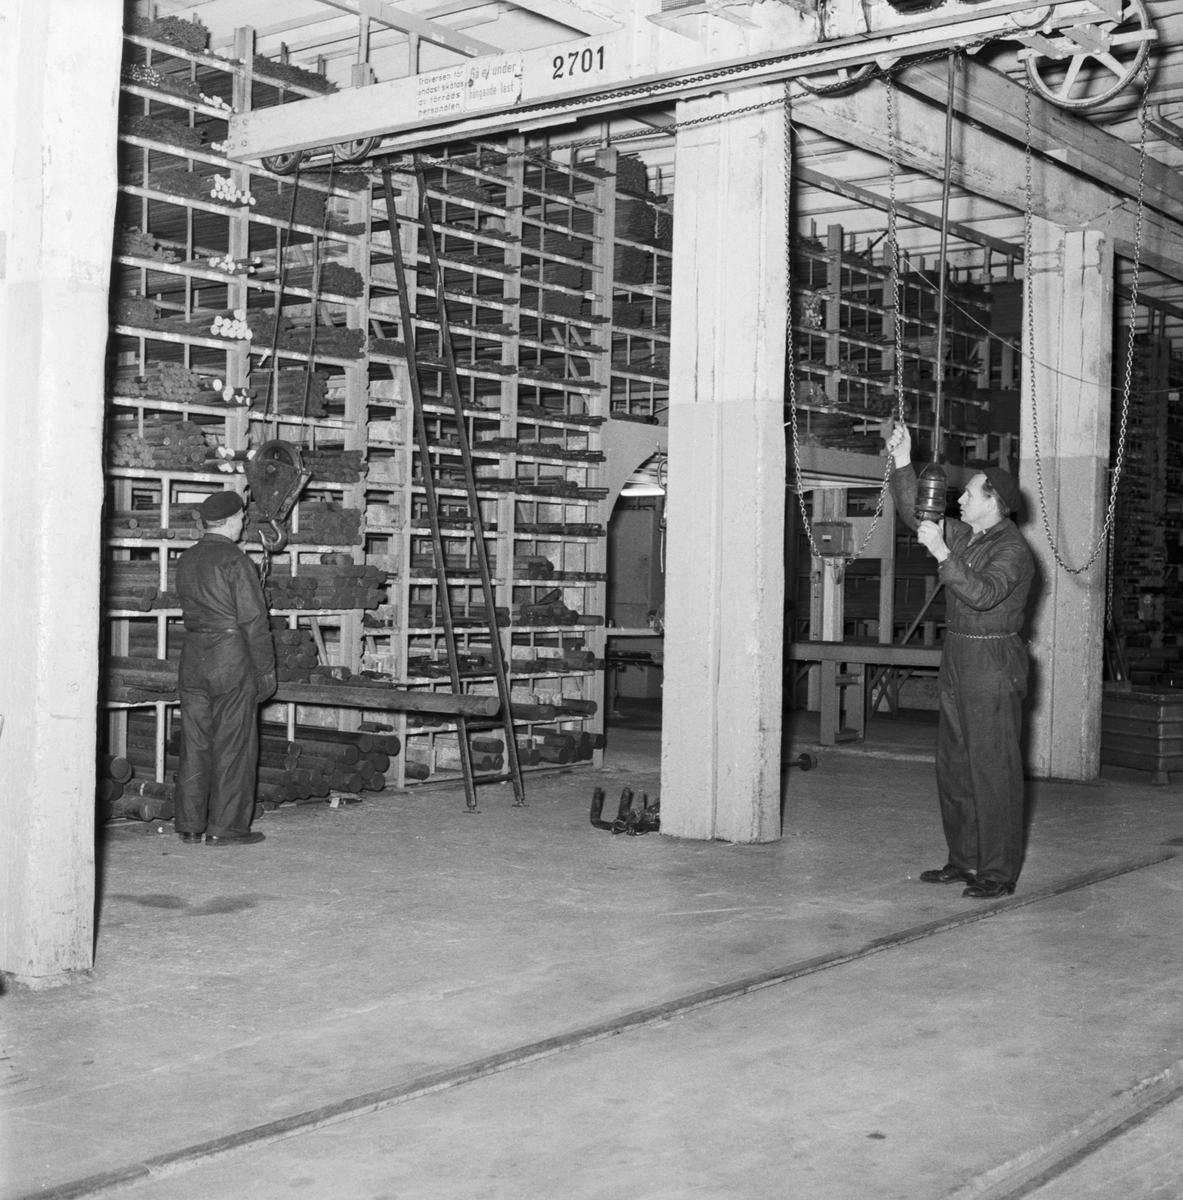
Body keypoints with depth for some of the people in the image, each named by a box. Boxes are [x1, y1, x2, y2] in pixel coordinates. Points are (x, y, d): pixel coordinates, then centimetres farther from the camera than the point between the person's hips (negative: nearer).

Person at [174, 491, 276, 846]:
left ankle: (190, 824, 14)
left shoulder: (185, 561, 10)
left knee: (194, 742, 10)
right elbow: (254, 620, -12)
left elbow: (191, 609, 13)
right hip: (230, 655, -7)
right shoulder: (236, 561, -12)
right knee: (233, 744, 1)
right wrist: (266, 669, -5)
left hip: (192, 656, 7)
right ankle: (225, 827, 3)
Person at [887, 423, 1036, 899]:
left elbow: (983, 594, -28)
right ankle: (965, 859, 21)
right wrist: (902, 464, 9)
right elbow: (915, 515, 19)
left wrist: (941, 553, -31)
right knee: (954, 765, 12)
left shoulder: (1013, 550, -14)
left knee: (992, 768, -6)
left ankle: (999, 872, -1)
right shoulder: (963, 536, 12)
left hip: (994, 666, -9)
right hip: (958, 662, 9)